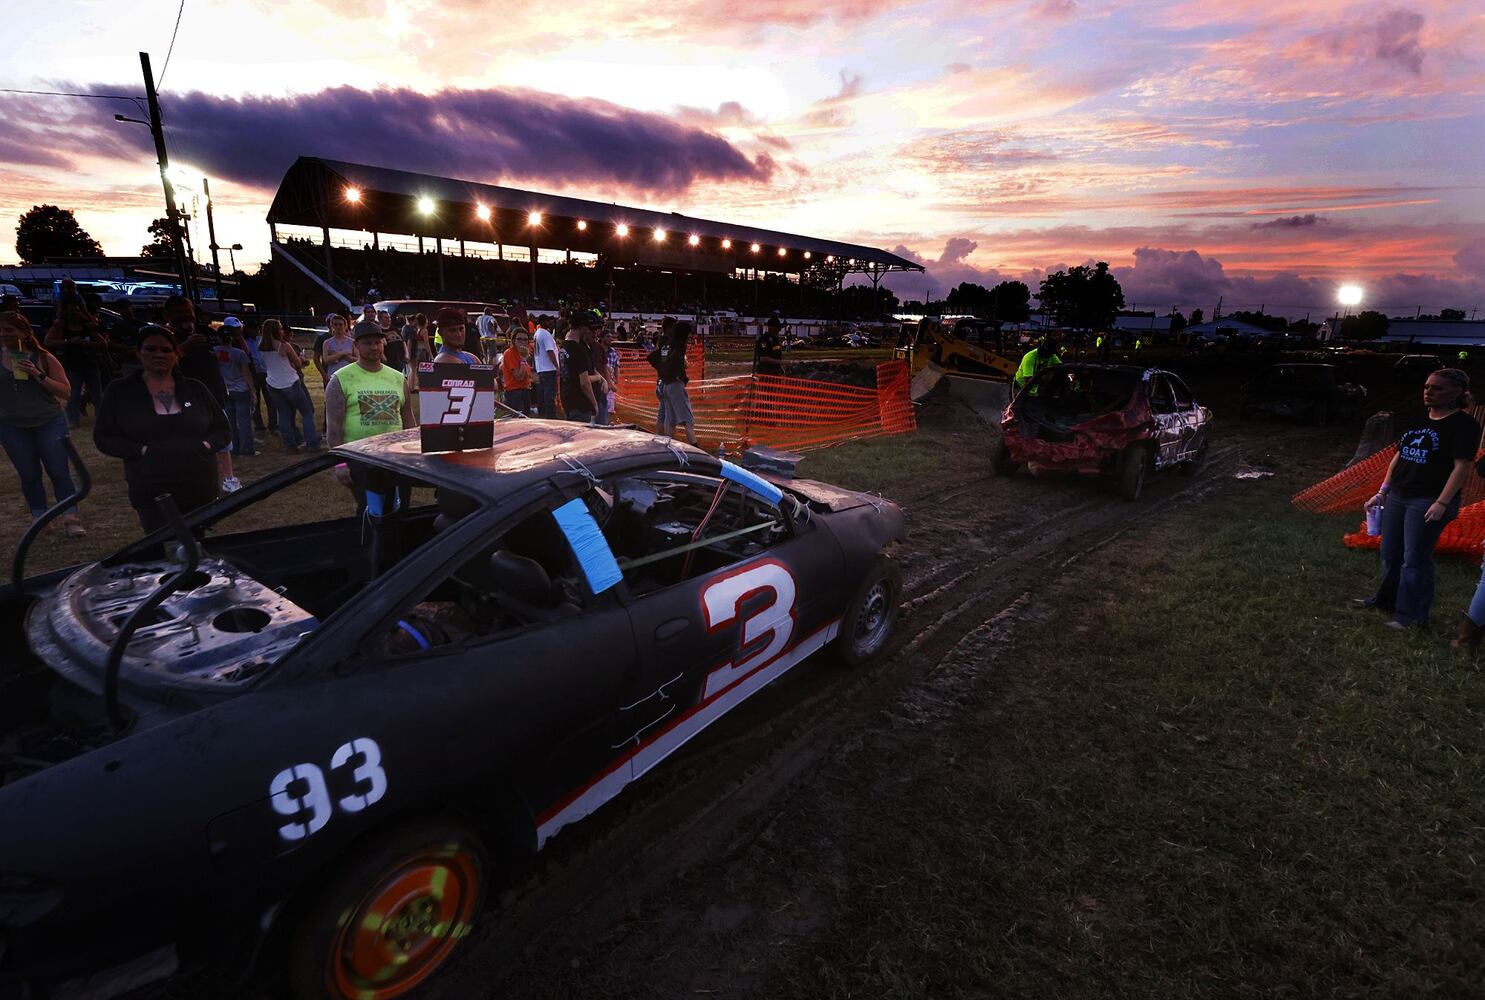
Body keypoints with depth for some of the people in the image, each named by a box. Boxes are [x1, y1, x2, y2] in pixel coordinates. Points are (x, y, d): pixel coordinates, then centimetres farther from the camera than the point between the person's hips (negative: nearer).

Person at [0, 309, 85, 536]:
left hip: (50, 423, -2)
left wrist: (38, 375, -21)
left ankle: (71, 518, -1)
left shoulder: (44, 358, -5)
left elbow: (66, 392, -10)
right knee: (29, 475, 7)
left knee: (59, 471, -4)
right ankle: (39, 518, 16)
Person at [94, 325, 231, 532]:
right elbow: (103, 438, 2)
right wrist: (142, 451, -13)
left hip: (200, 493, 2)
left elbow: (223, 431, 12)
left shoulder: (195, 389, 8)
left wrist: (206, 445, -8)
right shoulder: (120, 391, 3)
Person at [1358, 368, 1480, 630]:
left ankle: (1411, 615, 5)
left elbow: (1461, 466, -15)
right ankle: (1385, 599, 30)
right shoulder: (1418, 421, 13)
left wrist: (1442, 503, -23)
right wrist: (1382, 492, 13)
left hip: (1428, 501, -7)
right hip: (1398, 497, 7)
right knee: (1390, 554, 15)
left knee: (1415, 560, -4)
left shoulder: (1463, 424, -8)